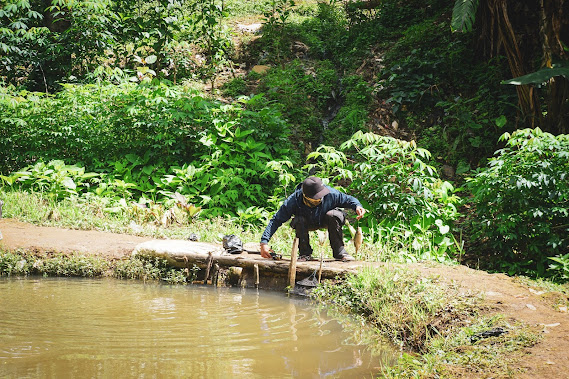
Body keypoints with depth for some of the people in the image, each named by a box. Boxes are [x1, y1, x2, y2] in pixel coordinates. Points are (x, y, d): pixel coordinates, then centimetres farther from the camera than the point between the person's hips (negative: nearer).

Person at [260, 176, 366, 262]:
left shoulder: (330, 194, -32)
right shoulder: (294, 200, -33)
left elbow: (347, 199, -14)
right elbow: (276, 220, -30)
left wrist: (357, 206, -36)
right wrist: (264, 242, -37)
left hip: (324, 221, 0)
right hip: (307, 223, 0)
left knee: (332, 215, -33)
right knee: (299, 221, -33)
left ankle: (339, 251, -17)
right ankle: (305, 253, -10)